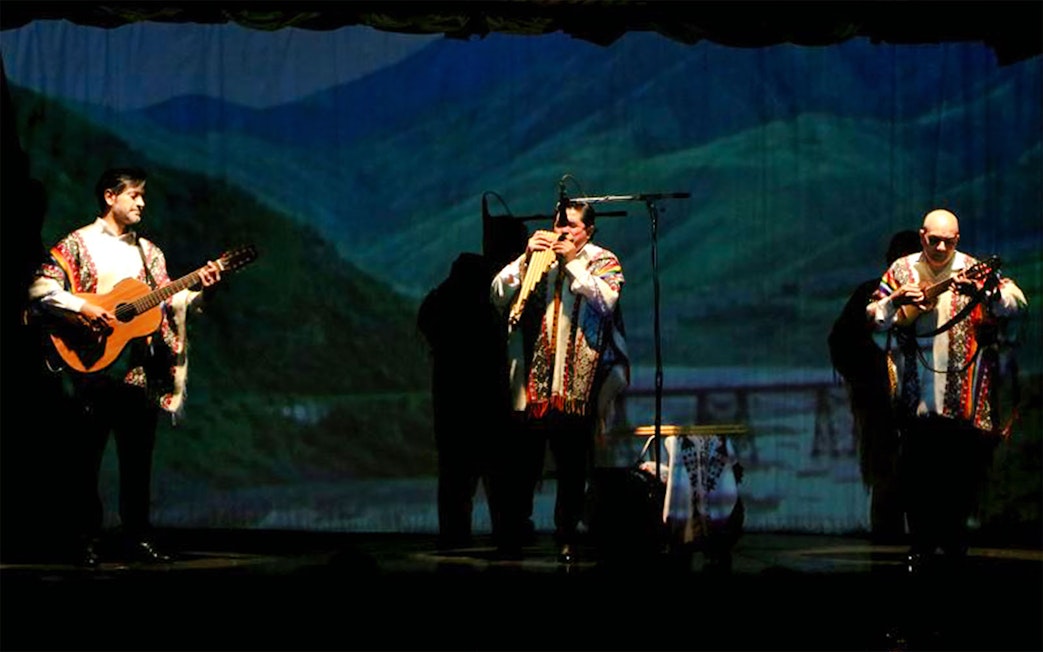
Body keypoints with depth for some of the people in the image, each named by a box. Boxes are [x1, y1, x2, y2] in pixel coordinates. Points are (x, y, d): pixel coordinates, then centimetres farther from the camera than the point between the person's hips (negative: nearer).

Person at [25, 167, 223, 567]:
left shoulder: (148, 251, 17)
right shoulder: (78, 244, 1)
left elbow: (168, 302, 12)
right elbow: (41, 289, -9)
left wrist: (197, 288, -5)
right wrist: (83, 309, -19)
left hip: (140, 369, 5)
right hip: (92, 365, -5)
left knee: (138, 455, 5)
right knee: (87, 455, -2)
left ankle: (136, 537, 11)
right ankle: (88, 541, 5)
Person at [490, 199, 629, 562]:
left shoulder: (602, 262, 7)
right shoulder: (537, 255, 14)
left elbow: (606, 301, -12)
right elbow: (499, 297, 5)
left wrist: (572, 262, -12)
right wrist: (526, 259, -6)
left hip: (575, 388, -2)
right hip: (530, 382, 2)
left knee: (572, 467, 0)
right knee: (523, 463, 5)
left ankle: (567, 538, 7)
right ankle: (513, 535, 12)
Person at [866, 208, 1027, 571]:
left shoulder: (972, 270, -1)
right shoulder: (901, 271, 6)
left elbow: (1017, 302, -10)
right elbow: (873, 317, 7)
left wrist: (981, 290, -29)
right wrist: (896, 301, -14)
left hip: (964, 397, -1)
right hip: (917, 396, 1)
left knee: (965, 469, 3)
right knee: (917, 473, 4)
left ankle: (952, 537, 21)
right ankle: (921, 545, 15)